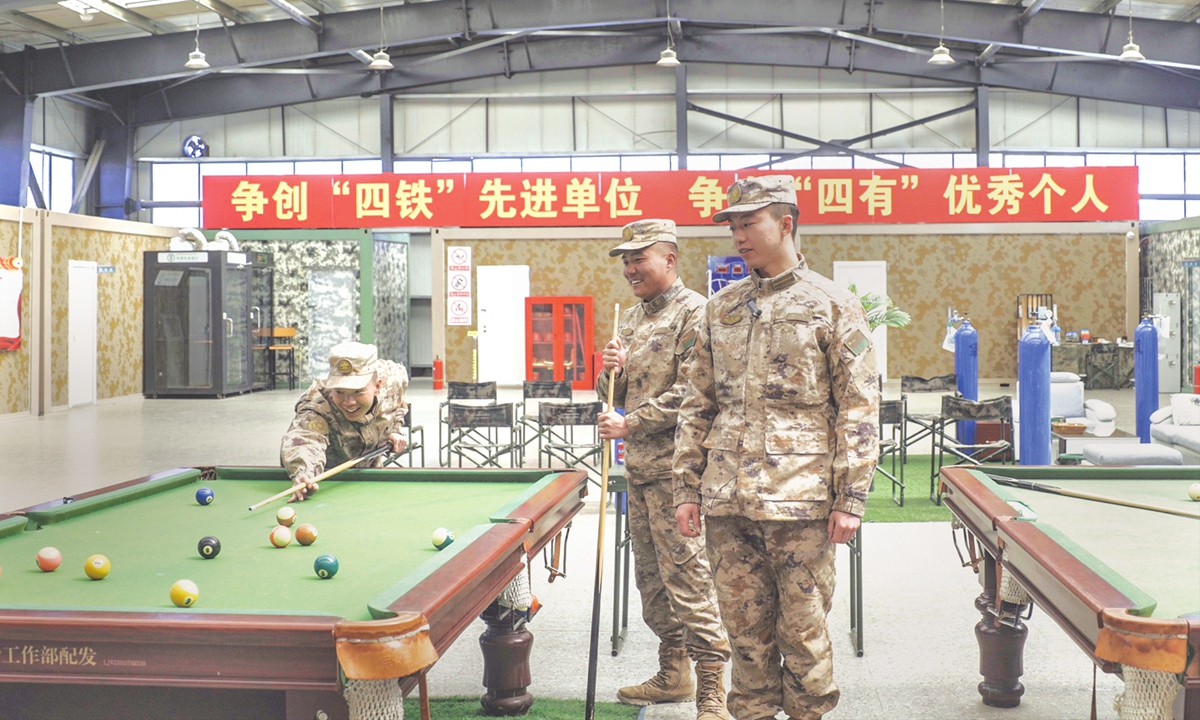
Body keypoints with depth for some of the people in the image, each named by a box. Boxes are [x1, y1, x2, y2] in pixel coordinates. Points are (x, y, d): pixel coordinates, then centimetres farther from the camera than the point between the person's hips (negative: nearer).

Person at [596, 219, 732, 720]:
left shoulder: (694, 312, -8)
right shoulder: (632, 317, 17)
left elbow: (690, 393, -16)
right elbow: (615, 395, 21)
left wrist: (630, 423, -15)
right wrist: (611, 371, -1)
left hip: (675, 468, -8)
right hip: (638, 467, 9)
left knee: (686, 575, -9)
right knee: (651, 574, 14)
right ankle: (674, 673, 26)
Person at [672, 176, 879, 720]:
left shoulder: (834, 306, 0)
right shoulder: (720, 308, 13)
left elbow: (859, 409, -3)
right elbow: (697, 404, 14)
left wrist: (850, 499, -9)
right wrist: (686, 487, 8)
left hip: (800, 497, -4)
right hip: (726, 499, 4)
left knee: (803, 626, 4)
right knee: (744, 625, 10)